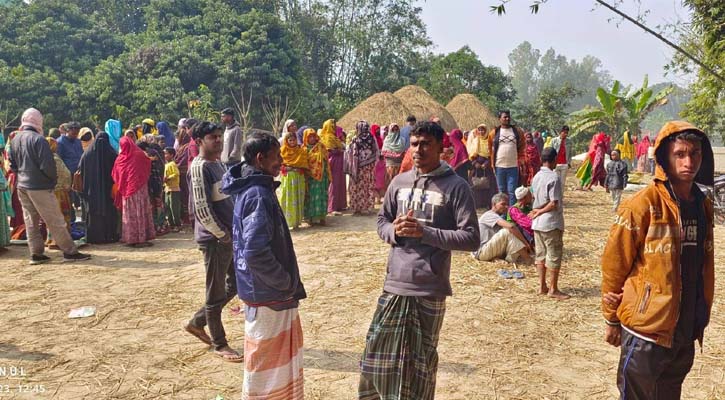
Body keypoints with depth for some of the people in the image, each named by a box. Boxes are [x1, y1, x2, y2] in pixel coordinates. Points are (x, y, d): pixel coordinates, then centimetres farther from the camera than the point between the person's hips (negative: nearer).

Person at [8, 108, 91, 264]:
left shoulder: (15, 140, 8)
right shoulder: (38, 139, -16)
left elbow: (12, 165, 14)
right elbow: (47, 164, -20)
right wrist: (54, 177, -3)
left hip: (22, 186, 7)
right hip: (39, 186, -7)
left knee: (30, 221, 11)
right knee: (55, 221, -2)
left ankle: (36, 254, 14)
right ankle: (70, 252, 3)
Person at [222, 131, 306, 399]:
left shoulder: (249, 189, 8)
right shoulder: (258, 194, -22)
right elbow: (256, 253, -31)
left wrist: (288, 282, 15)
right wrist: (288, 283, -16)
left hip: (267, 292, 10)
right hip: (268, 296, -10)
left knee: (280, 361, 23)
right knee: (268, 367, 6)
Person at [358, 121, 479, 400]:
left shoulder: (456, 186, -7)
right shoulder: (399, 182, 7)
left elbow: (471, 238, -11)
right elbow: (381, 220, 16)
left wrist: (424, 232, -20)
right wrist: (394, 231, -8)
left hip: (429, 290, -4)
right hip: (394, 285, 4)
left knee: (421, 361, 11)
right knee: (379, 355, 12)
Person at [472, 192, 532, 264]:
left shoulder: (499, 218, 20)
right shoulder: (490, 215, -12)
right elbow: (510, 226, -27)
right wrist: (526, 242, -23)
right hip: (480, 252, -10)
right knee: (509, 231, -24)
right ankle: (528, 260, -23)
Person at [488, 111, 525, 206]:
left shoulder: (517, 131, 4)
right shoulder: (494, 132, 1)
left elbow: (522, 145, 17)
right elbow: (490, 148, 12)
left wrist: (519, 158, 12)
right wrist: (492, 162, 11)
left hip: (513, 166, 0)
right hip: (499, 166, 0)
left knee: (512, 191, -1)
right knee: (501, 191, 8)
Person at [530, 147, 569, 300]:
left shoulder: (536, 176, 9)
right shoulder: (554, 177, -16)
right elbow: (554, 203, -20)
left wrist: (537, 212, -5)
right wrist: (540, 212, -8)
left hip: (537, 223, 8)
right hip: (551, 222, -8)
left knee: (541, 254, 12)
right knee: (554, 255, 1)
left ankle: (542, 286, 18)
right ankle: (553, 289, 6)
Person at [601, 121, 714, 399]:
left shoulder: (703, 205, 4)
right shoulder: (643, 205, -17)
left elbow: (704, 265, 11)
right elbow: (614, 264, -12)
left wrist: (702, 317, 10)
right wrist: (611, 319, -5)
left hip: (686, 331, 7)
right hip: (646, 329, -6)